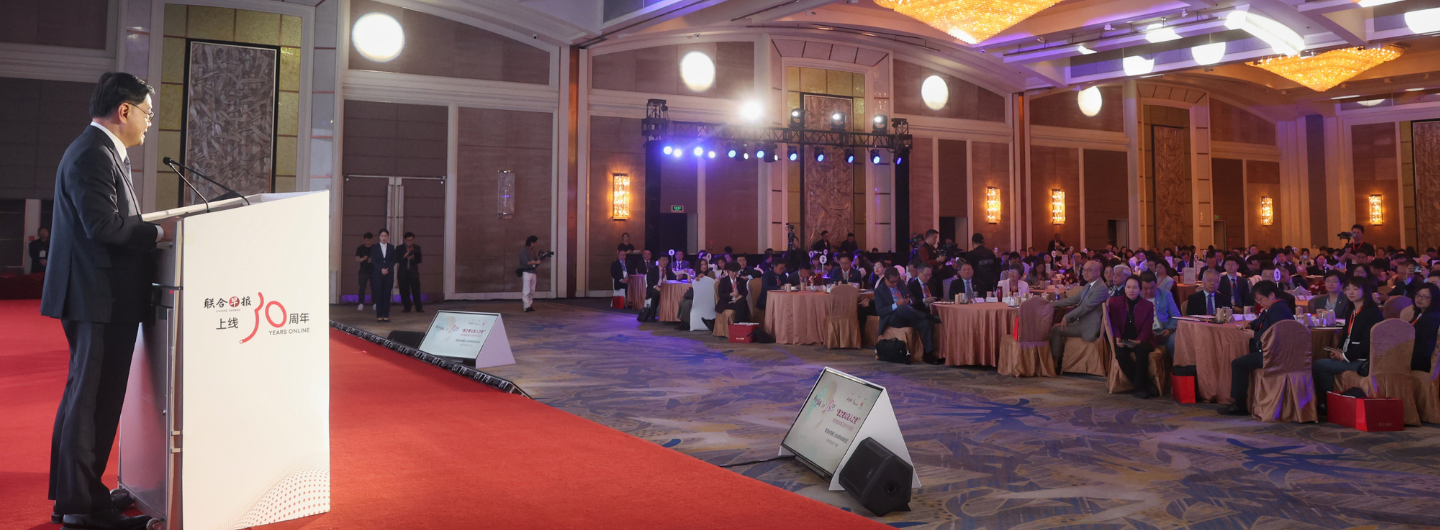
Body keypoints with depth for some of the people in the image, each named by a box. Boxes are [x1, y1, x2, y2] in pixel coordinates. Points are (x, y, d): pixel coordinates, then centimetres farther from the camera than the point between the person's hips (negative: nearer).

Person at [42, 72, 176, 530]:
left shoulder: (98, 151, 17)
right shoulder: (93, 155, -16)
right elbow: (104, 225, -24)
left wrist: (153, 228, 7)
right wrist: (161, 231, -16)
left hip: (96, 297, 11)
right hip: (102, 299, -11)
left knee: (85, 396, 18)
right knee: (94, 401, -4)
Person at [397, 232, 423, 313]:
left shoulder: (417, 248, 8)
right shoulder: (399, 248, 6)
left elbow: (419, 260, 6)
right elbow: (397, 260, 0)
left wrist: (413, 258, -14)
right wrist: (404, 256, -16)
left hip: (413, 272, 0)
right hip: (403, 272, 0)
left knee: (416, 290, -5)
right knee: (404, 291, -1)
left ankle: (419, 308, -1)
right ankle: (407, 308, 7)